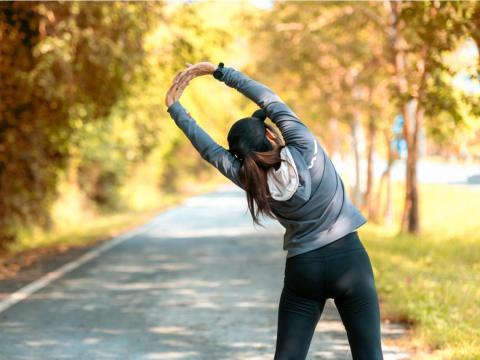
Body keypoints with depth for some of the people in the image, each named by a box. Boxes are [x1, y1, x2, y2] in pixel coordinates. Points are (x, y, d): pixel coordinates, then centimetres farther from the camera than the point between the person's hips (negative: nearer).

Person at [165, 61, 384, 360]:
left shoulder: (252, 181, -7)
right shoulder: (304, 146, -13)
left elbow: (210, 150, 4)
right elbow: (270, 99, -5)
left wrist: (175, 108, 15)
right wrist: (218, 71, 2)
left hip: (302, 269, 2)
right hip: (349, 258, -1)